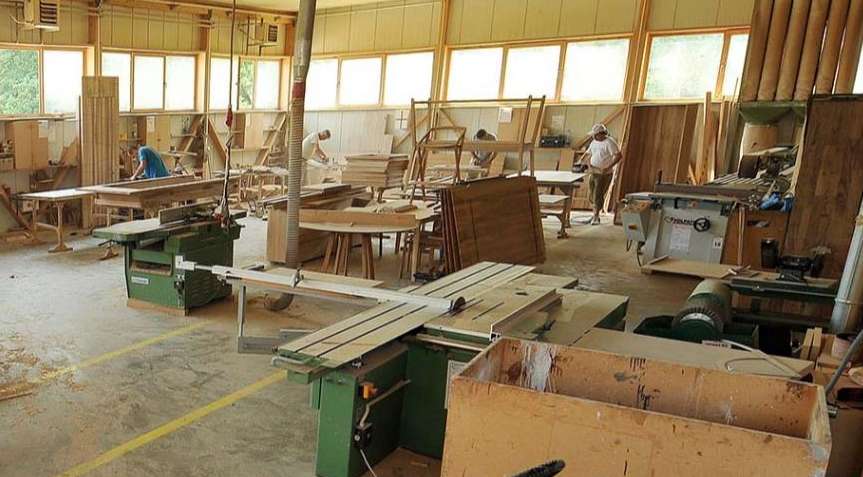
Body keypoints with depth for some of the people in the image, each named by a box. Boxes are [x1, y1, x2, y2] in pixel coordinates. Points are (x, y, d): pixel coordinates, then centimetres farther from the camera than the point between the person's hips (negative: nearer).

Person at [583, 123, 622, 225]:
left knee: (598, 196, -9)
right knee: (591, 196, 10)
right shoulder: (594, 142, 10)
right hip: (593, 172, 8)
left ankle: (596, 217, 3)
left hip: (604, 174, -8)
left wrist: (608, 167, -25)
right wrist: (588, 164, -1)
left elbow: (619, 156, -20)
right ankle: (595, 214, 27)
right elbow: (589, 154, 20)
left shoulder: (609, 142, -14)